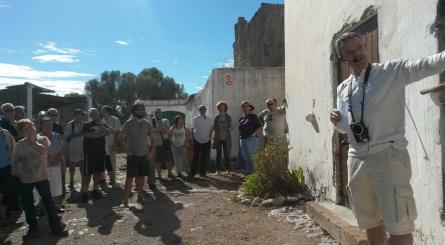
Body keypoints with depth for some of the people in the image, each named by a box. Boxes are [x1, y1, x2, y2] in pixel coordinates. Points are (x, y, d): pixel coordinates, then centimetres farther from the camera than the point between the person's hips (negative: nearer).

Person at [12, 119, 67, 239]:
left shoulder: (43, 139, -5)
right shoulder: (19, 144, -2)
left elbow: (43, 151, -25)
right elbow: (14, 162, 6)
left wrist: (33, 141, -18)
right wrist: (14, 175, 7)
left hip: (41, 177, -2)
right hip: (25, 179, 2)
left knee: (48, 201, 2)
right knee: (27, 204, 10)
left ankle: (56, 226, 12)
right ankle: (33, 228, 26)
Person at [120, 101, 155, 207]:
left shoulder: (147, 124, 5)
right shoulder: (128, 123, -4)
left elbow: (152, 139, 9)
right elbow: (122, 138, -3)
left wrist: (151, 152, -1)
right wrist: (127, 150, -10)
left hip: (145, 155, 3)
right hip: (133, 155, -3)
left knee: (141, 176, 9)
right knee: (130, 177, -5)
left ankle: (140, 195, 22)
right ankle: (125, 199, -1)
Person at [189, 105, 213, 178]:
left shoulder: (209, 119, 5)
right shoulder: (195, 119, -2)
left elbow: (211, 130, 10)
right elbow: (192, 129, 1)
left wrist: (210, 138, 2)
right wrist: (194, 137, -4)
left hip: (206, 141, 3)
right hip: (197, 141, -3)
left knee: (205, 158, 6)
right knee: (195, 157, 0)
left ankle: (202, 172, 16)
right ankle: (192, 172, 8)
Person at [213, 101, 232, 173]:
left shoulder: (228, 117, 4)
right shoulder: (217, 117, 8)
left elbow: (230, 128, 2)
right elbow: (214, 127, 8)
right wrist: (217, 128, -13)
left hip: (226, 138, -1)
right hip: (218, 138, 1)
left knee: (226, 153, 0)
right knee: (218, 153, 3)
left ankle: (227, 168, 8)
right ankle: (218, 169, 8)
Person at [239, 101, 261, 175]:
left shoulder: (253, 116, -1)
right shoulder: (241, 119, 15)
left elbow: (259, 127, -4)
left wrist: (254, 133, -19)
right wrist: (240, 139, 14)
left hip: (251, 139, -6)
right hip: (242, 139, 6)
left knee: (251, 157, -5)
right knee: (244, 157, 10)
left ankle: (253, 171, 5)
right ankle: (248, 170, 23)